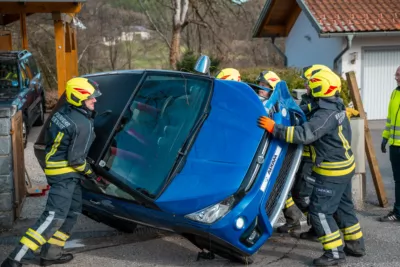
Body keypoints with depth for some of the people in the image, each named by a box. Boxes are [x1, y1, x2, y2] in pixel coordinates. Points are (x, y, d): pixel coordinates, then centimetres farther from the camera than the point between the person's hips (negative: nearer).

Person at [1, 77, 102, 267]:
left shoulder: (62, 112, 5)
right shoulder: (83, 124, -21)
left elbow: (49, 139, 14)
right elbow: (75, 158, -19)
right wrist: (88, 172, -2)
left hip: (54, 166, 10)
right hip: (65, 174, -10)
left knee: (73, 211, 19)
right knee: (54, 217, -13)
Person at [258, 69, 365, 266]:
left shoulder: (326, 114, -26)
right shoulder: (336, 106, 5)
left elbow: (304, 134, -35)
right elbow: (312, 125, 18)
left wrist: (274, 128, -32)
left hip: (332, 171, -10)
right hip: (344, 165, 10)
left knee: (320, 211, -4)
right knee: (343, 207, 21)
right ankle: (355, 243, 32)